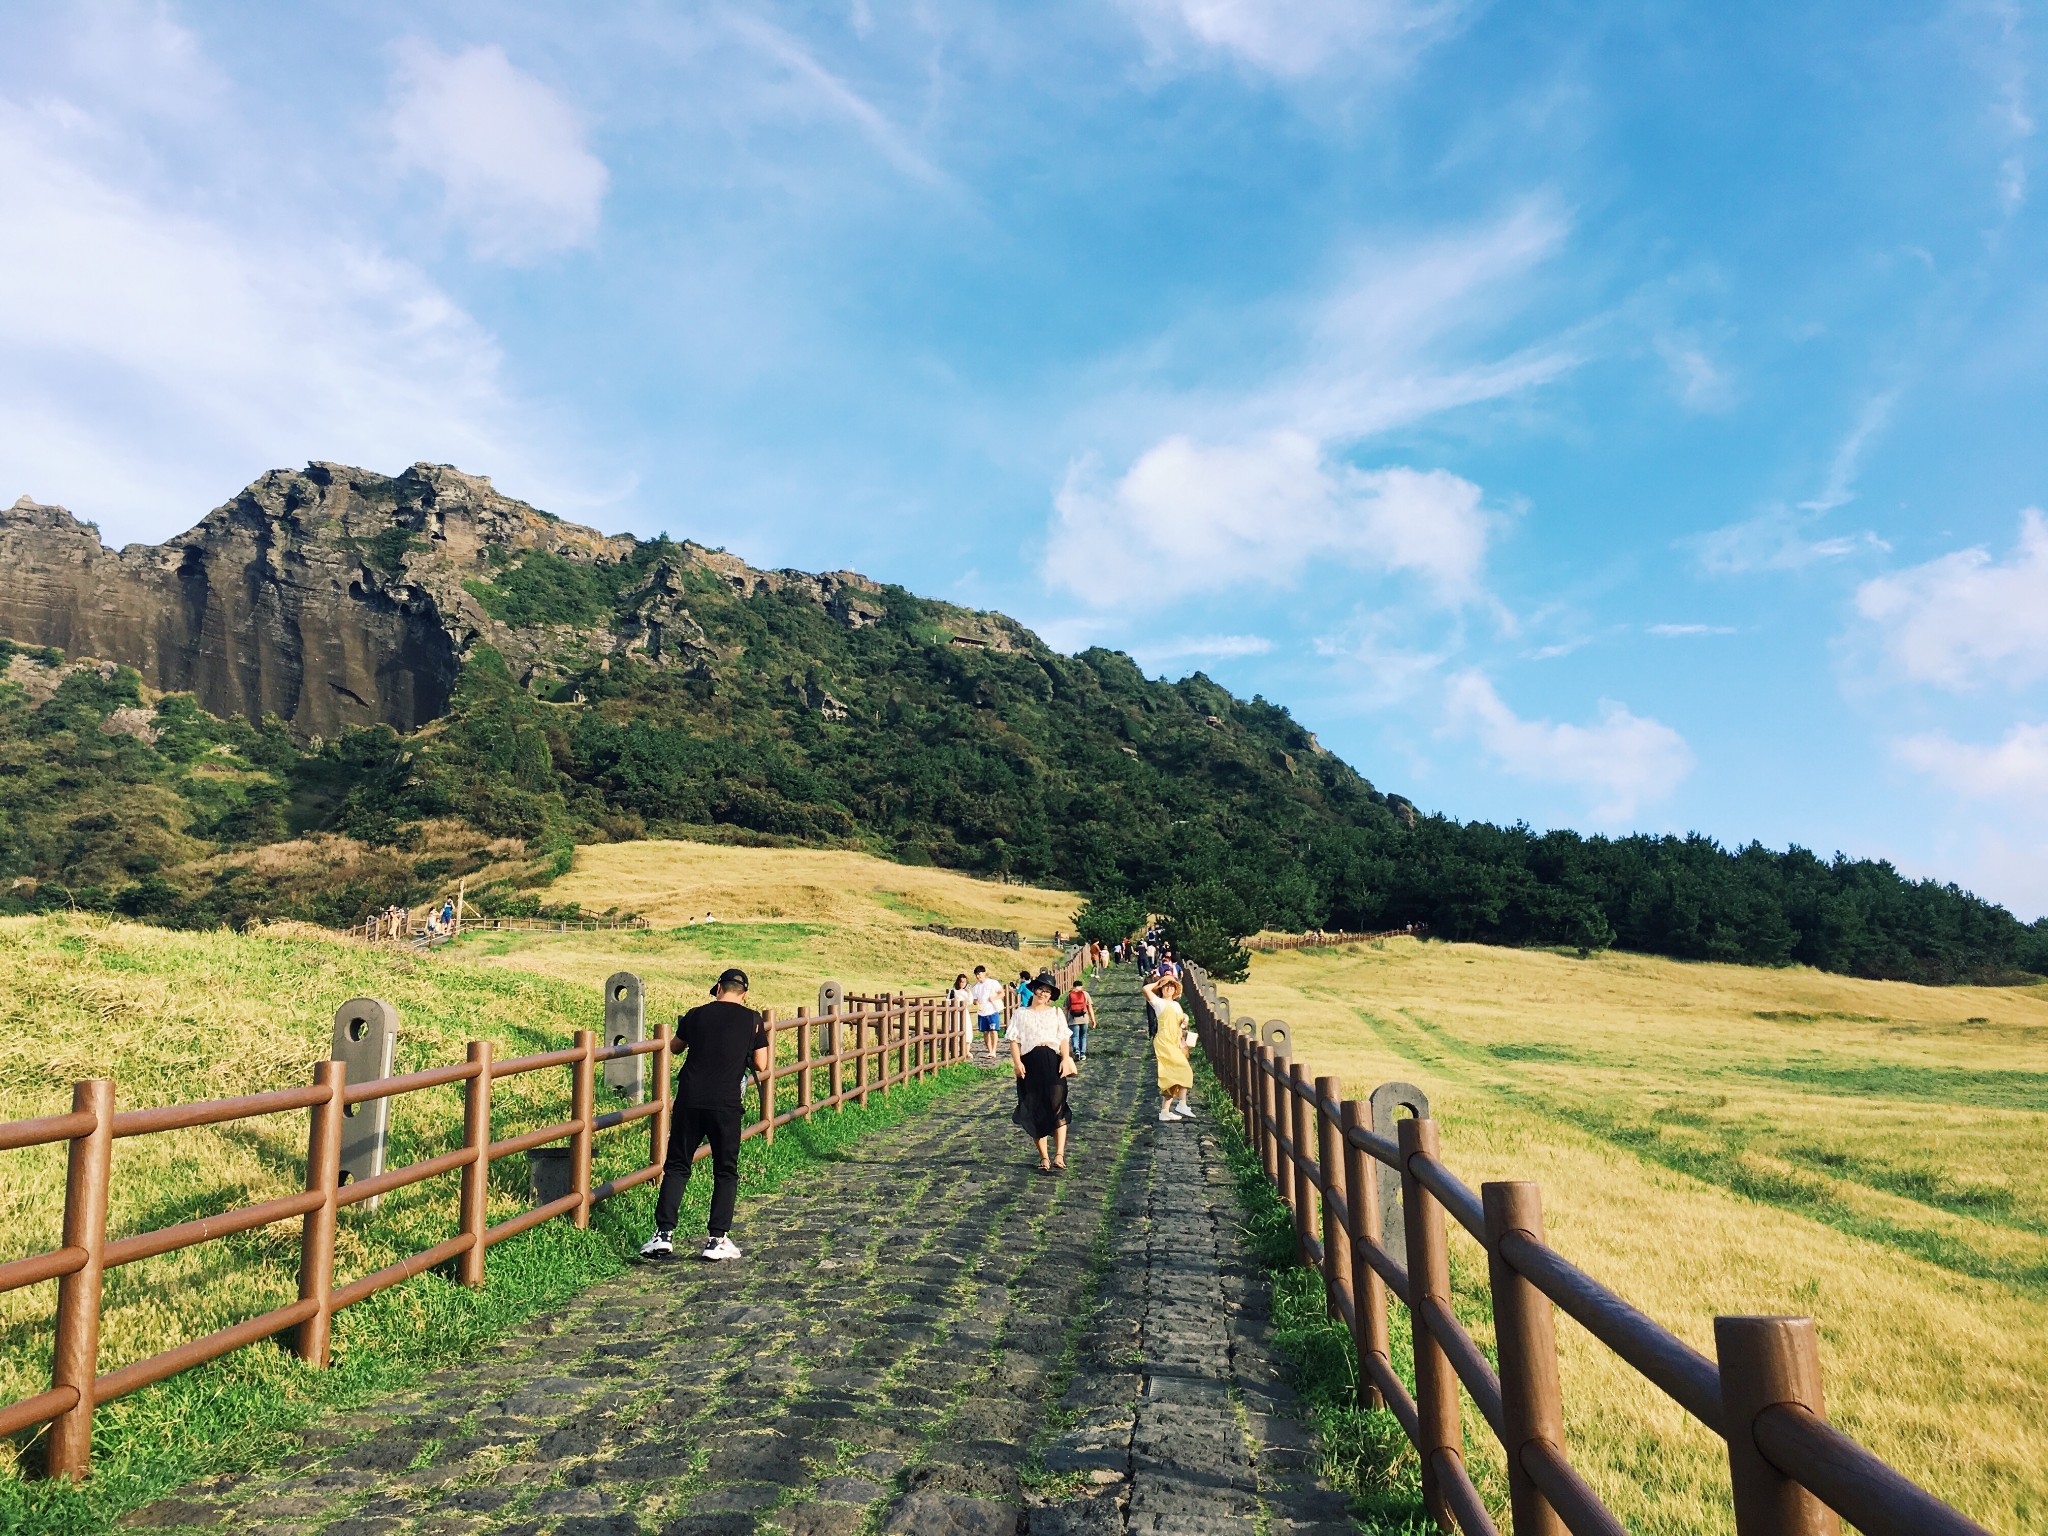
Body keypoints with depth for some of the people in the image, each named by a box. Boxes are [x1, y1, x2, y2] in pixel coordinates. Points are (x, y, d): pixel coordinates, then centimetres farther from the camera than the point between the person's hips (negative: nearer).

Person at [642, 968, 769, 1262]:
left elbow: (676, 1047, 25)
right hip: (725, 1104, -1)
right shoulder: (752, 1020, 3)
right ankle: (716, 1240, 6)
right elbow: (761, 1065, 5)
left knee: (676, 1166, 11)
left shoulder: (696, 1014, 8)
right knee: (726, 1171, 10)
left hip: (689, 1099, 1)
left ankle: (663, 1235, 3)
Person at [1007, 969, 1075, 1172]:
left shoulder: (1056, 1012, 16)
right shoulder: (1021, 1014, 13)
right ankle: (1044, 1158, 10)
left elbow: (1063, 1039, 8)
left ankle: (1059, 1156, -16)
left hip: (1053, 1062, 0)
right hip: (1031, 1063, 0)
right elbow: (1014, 1041, 5)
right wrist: (1017, 1062, -11)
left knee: (1057, 1108, -12)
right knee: (1035, 1112, 2)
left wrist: (1065, 1060, -8)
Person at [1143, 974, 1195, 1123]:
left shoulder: (1176, 1005, 20)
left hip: (1174, 1044, 8)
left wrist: (1185, 1019, 7)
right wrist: (1158, 982, -1)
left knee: (1171, 1079, 6)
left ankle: (1165, 1112, 8)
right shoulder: (1159, 1002, -1)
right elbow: (1146, 989, -17)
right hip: (1164, 1042, -8)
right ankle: (1182, 1105, -16)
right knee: (1184, 1070, -18)